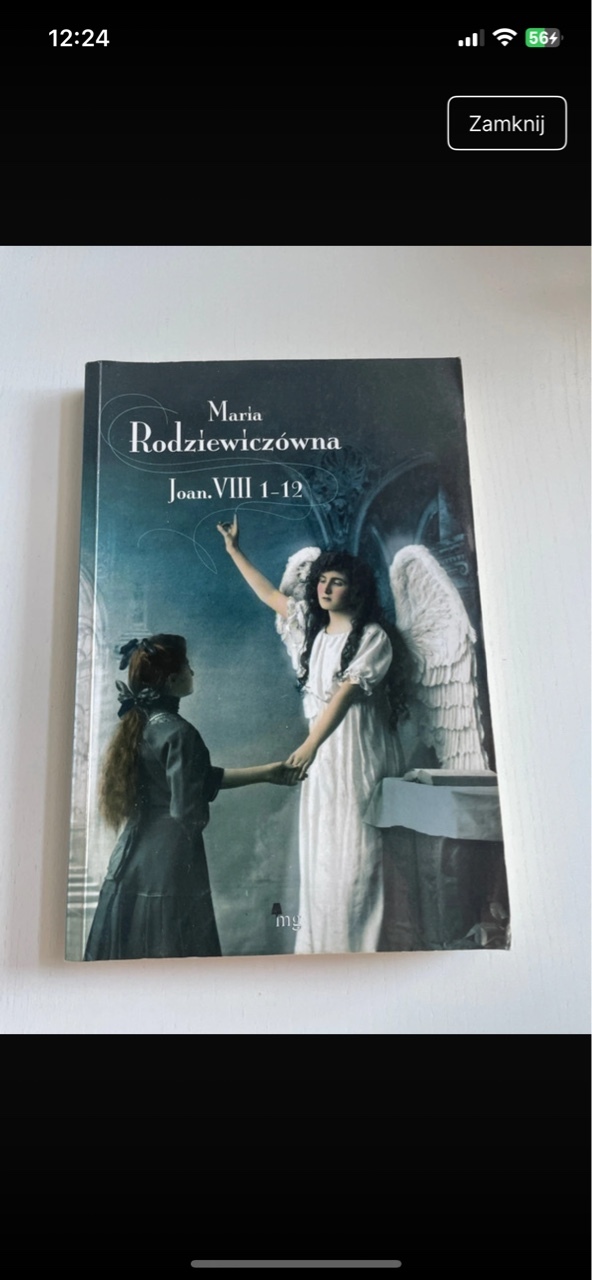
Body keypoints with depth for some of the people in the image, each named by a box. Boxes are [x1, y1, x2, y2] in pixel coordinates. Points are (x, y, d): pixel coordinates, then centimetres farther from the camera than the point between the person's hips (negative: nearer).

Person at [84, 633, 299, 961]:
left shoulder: (140, 725, 8)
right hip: (167, 871, -8)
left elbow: (204, 778, 13)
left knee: (127, 957, 16)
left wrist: (266, 772, 15)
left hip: (129, 863, 8)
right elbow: (190, 815, -20)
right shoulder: (179, 733, -19)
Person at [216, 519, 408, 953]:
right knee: (320, 848, 7)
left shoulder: (373, 637, -6)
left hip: (358, 749, -6)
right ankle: (322, 942, 14)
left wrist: (309, 745, -15)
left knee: (355, 848, -6)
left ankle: (360, 944, 3)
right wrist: (235, 550, 24)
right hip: (323, 747, 7)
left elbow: (345, 693, -12)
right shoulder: (313, 627, 14)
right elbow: (270, 595, 22)